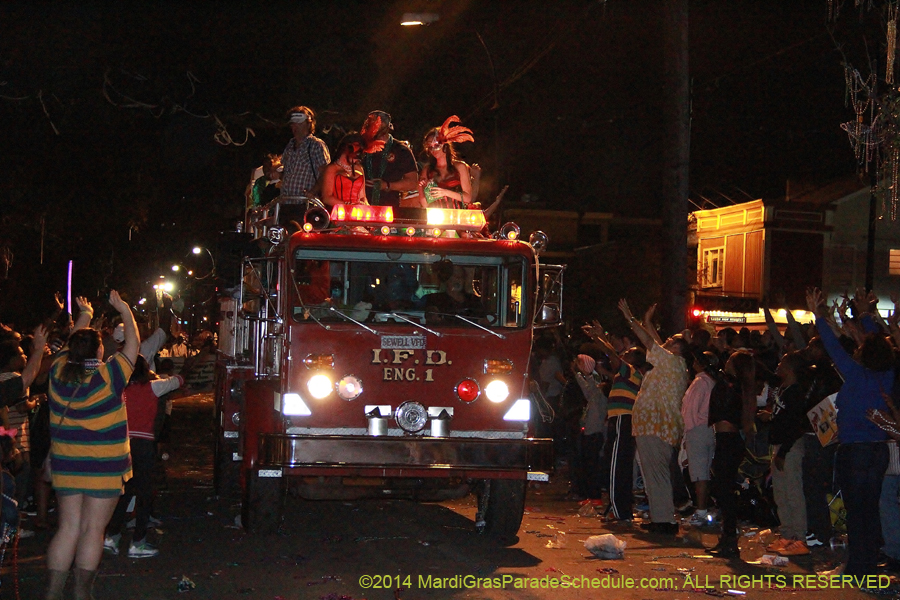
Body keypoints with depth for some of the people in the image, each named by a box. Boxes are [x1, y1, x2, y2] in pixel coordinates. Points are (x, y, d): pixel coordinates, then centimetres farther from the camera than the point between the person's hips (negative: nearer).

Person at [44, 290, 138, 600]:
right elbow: (133, 344, -1)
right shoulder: (109, 376, -14)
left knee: (68, 529, 9)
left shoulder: (58, 372, -3)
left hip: (65, 467, 5)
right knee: (93, 529, 2)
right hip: (104, 469, -5)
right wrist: (124, 310, 12)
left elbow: (71, 349, 19)